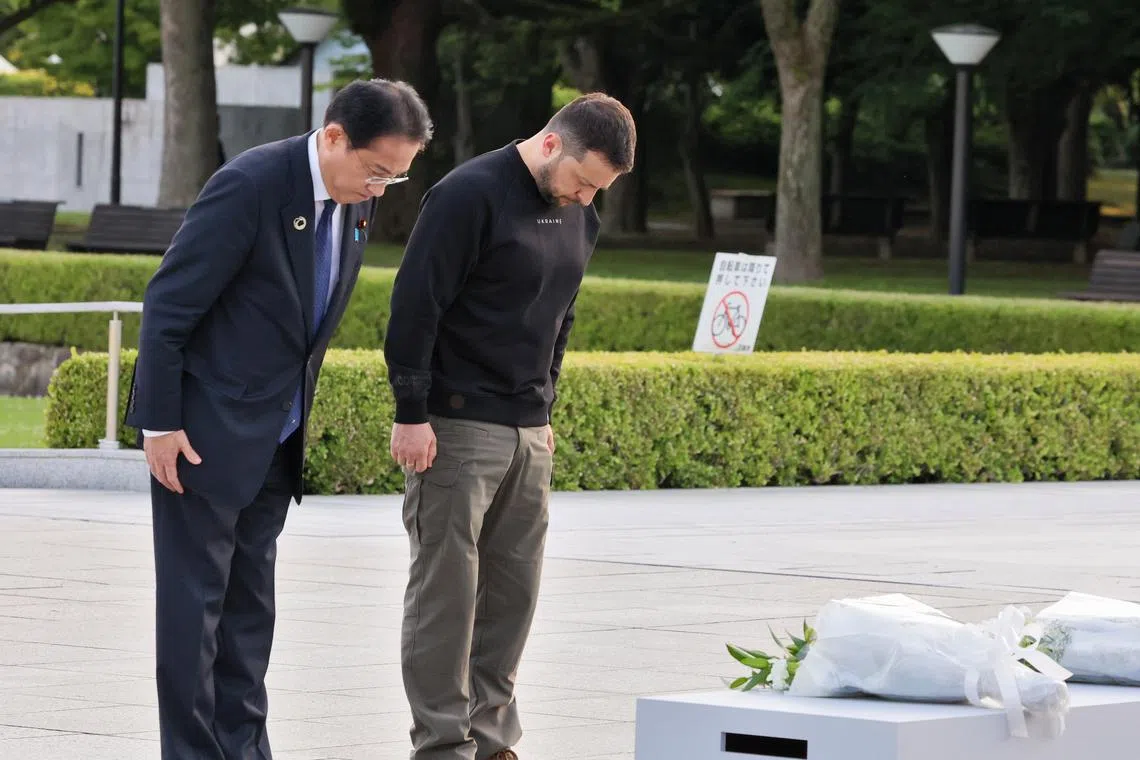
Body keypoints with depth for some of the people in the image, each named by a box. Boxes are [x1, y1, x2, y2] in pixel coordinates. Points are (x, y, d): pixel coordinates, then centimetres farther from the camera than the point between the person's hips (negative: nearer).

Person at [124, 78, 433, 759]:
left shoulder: (357, 201, 3)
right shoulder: (251, 185, -20)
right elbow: (168, 305, -17)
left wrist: (299, 412, 15)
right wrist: (160, 423, -17)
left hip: (276, 436, 8)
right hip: (205, 430, -8)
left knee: (251, 597, 11)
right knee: (194, 598, -3)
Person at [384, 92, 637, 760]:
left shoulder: (579, 218, 12)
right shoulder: (470, 196, -13)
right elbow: (415, 308, -15)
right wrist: (413, 416, -16)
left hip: (528, 432, 8)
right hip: (457, 426, -8)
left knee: (514, 589, 8)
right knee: (446, 587, -4)